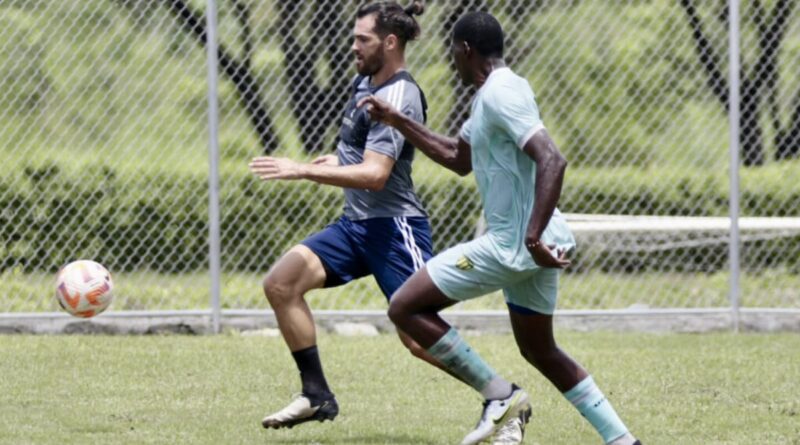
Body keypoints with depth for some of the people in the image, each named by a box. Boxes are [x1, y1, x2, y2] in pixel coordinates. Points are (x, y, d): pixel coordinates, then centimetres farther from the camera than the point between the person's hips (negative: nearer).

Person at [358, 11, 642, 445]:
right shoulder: (491, 95, 15)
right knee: (540, 351, 20)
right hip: (525, 244, 10)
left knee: (404, 307, -5)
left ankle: (498, 392, -4)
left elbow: (552, 161, -28)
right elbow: (459, 159, 31)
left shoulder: (500, 94, -17)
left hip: (512, 243, -10)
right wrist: (397, 121, 29)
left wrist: (533, 237, -33)